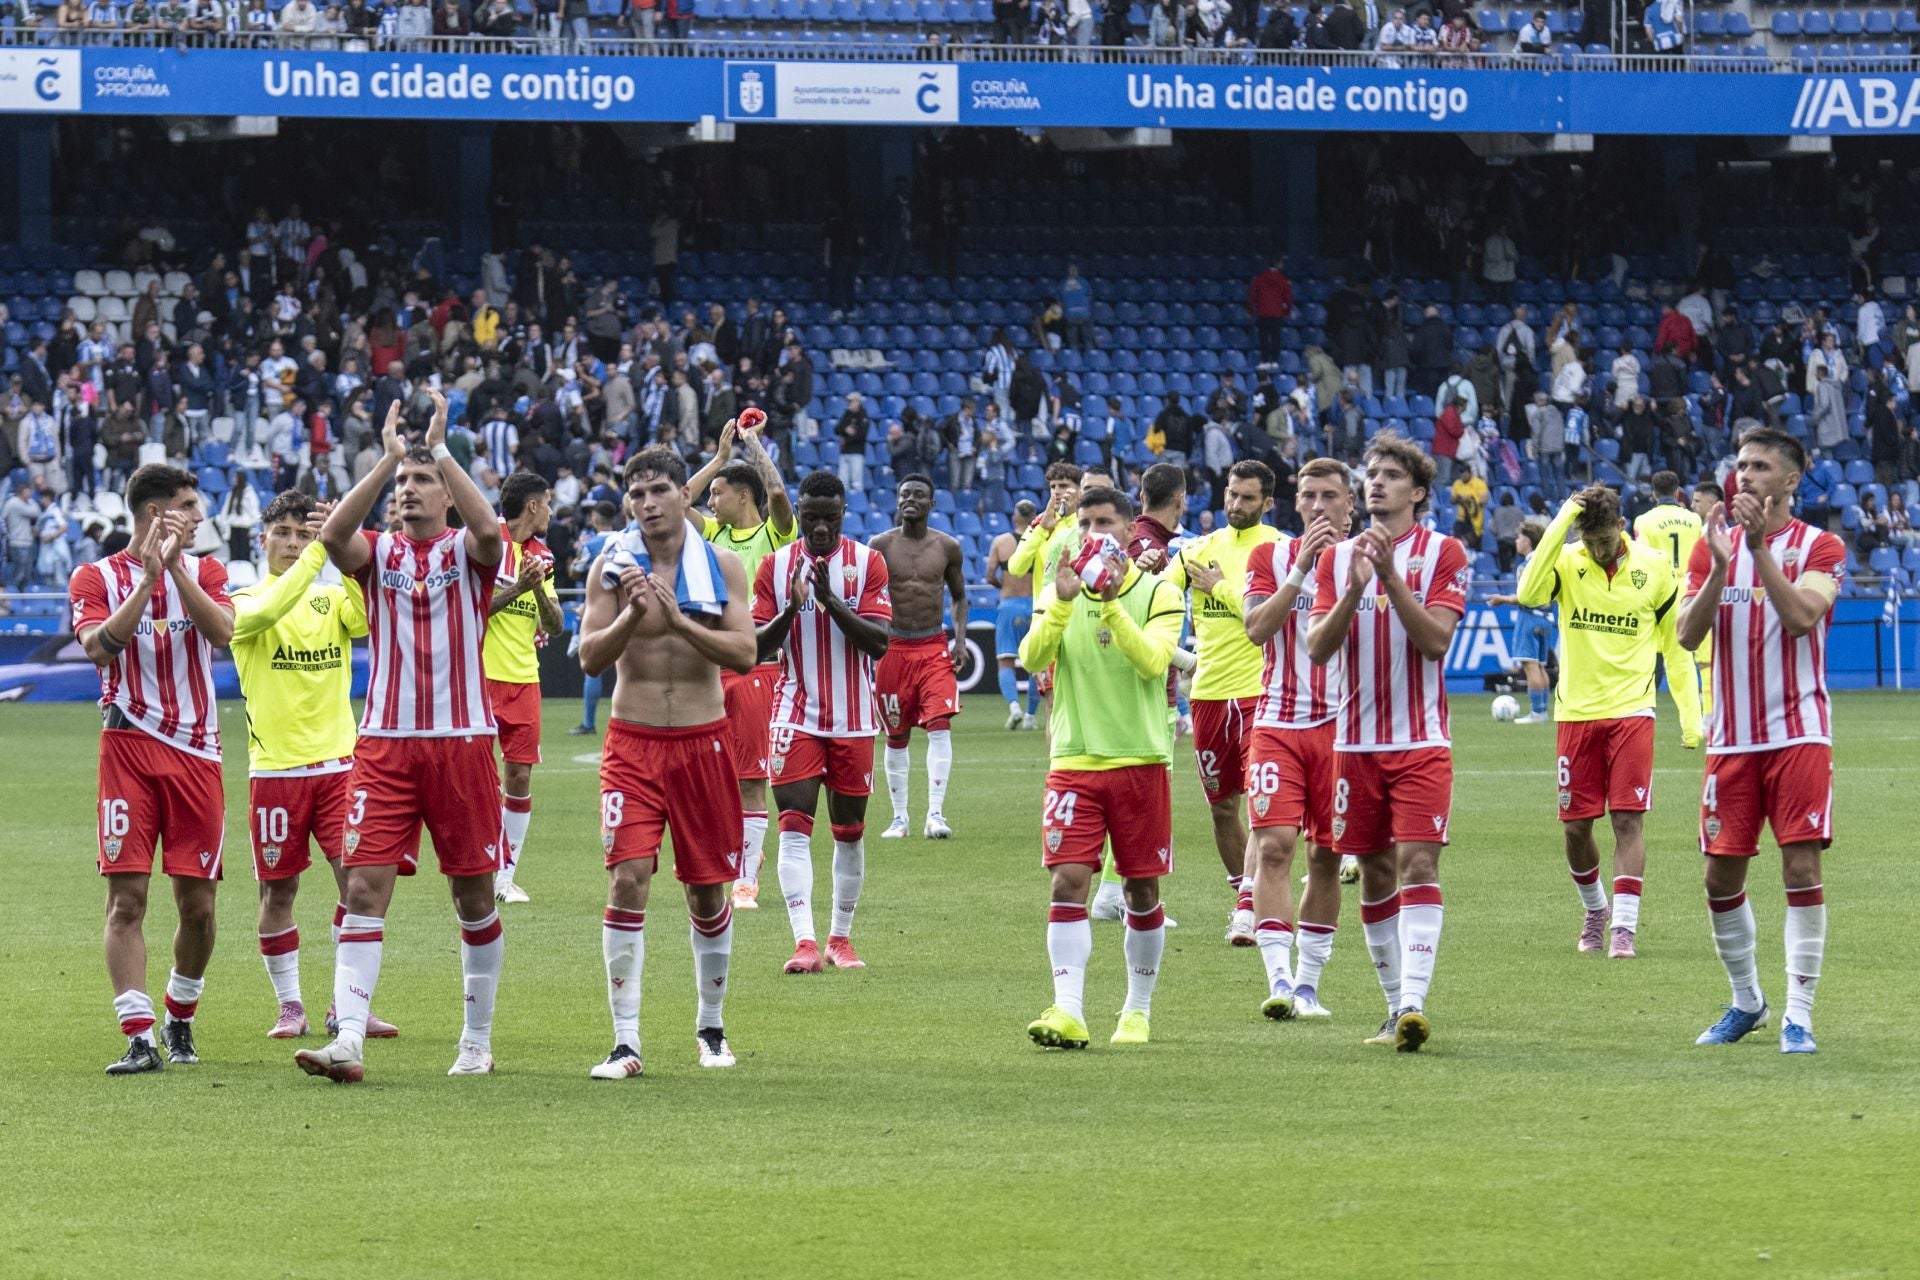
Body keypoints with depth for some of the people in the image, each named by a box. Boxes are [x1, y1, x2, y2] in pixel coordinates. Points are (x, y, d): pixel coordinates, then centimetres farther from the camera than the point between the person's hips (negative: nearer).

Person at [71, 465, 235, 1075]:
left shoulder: (203, 571, 11)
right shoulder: (95, 578, 4)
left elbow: (222, 630, -8)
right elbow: (99, 645, -14)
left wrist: (174, 567, -13)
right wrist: (149, 576, -17)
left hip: (196, 753, 2)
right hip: (129, 749, -2)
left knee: (197, 902, 3)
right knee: (127, 896, -11)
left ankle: (179, 1018, 25)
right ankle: (139, 1037, -13)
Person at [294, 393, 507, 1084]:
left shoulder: (468, 553, 3)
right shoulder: (377, 551, 7)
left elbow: (488, 528, -21)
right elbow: (333, 536, -15)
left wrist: (440, 449, -19)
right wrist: (387, 459, -19)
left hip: (462, 740, -1)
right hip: (385, 742, 1)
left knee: (475, 895, 6)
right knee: (365, 886, -10)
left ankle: (478, 1040, 19)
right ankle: (348, 1040, -16)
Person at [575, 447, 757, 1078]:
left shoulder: (721, 565, 0)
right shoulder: (612, 566, 0)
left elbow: (744, 653, -9)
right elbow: (590, 656, -6)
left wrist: (677, 620, -22)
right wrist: (631, 616, -24)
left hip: (703, 741, 1)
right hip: (633, 742, -1)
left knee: (707, 889, 9)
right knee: (627, 880, -13)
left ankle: (711, 1025, 28)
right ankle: (626, 1042, -12)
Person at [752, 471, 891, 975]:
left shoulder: (867, 563, -2)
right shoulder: (775, 566, 1)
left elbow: (879, 643, -10)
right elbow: (757, 646, -2)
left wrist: (830, 600, -21)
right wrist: (791, 607, -19)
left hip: (853, 720, 1)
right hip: (796, 717, -1)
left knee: (849, 831, 9)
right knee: (794, 826, -14)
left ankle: (841, 937, 22)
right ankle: (804, 941, -22)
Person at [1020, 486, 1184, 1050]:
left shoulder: (1158, 594, 0)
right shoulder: (1058, 592, 7)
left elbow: (1153, 661, -16)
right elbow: (1032, 658, -8)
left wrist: (1112, 603, -25)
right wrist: (1063, 603, -21)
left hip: (1140, 760, -1)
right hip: (1073, 759, 1)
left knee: (1142, 889, 6)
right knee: (1068, 881, -12)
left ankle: (1138, 1008, 21)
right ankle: (1068, 1009, -18)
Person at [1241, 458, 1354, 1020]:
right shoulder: (1270, 557, 5)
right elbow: (1257, 628, -10)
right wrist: (1301, 568, -15)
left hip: (1338, 727, 1)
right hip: (1278, 725, -1)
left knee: (1326, 857, 5)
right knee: (1274, 846, -15)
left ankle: (1307, 984, 13)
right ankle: (1279, 979, -20)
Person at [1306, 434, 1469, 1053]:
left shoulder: (1444, 554, -1)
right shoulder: (1338, 557, 9)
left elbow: (1435, 640, -12)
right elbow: (1318, 647, -1)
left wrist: (1390, 576, -20)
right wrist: (1355, 588, -16)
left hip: (1421, 742, -4)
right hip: (1356, 741, 4)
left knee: (1417, 864, -15)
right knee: (1375, 877, 6)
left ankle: (1414, 1002, -23)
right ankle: (1395, 1006, 14)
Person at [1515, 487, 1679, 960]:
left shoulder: (1655, 566, -1)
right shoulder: (1567, 563, -3)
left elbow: (1673, 639, 9)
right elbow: (1527, 595, -24)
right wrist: (1559, 525, -25)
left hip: (1631, 711, -1)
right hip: (1576, 711, 1)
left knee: (1628, 819, -9)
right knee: (1576, 826, 5)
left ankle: (1623, 926, -8)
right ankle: (1595, 911, 29)